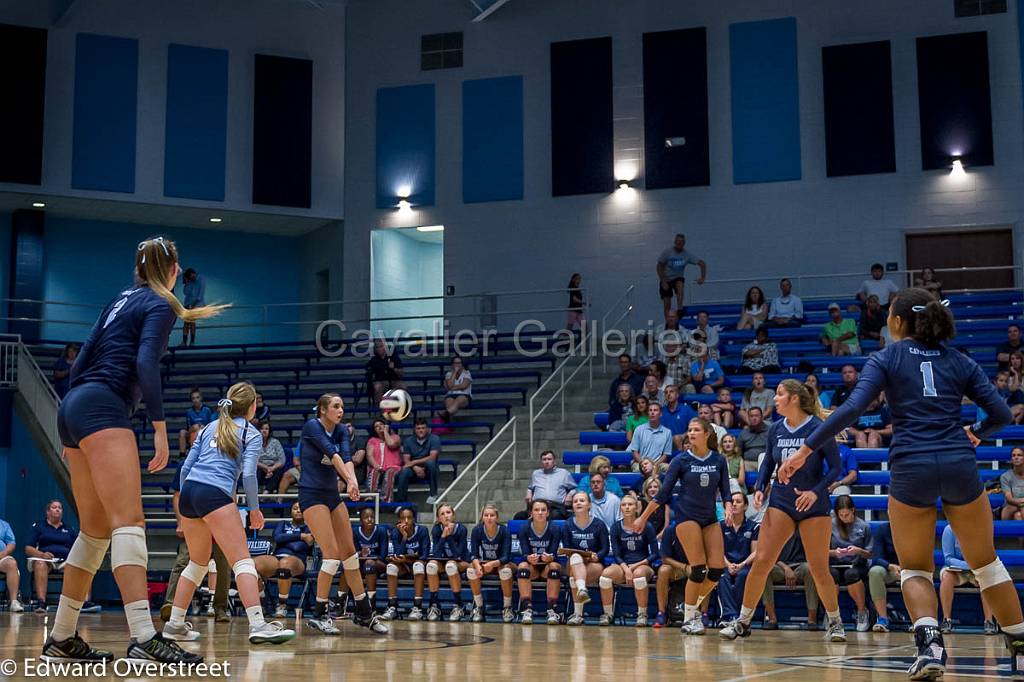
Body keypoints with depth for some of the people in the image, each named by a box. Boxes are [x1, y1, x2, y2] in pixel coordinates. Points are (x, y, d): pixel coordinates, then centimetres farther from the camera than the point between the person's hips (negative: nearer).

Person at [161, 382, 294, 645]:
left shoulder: (209, 428, 24)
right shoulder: (251, 433, 9)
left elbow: (185, 468, 20)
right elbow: (248, 474, -4)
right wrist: (254, 509, 6)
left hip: (188, 492, 7)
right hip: (215, 494, -7)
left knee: (198, 562, 21)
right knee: (242, 561, -11)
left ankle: (175, 624, 22)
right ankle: (258, 625, -25)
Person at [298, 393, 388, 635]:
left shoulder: (341, 431, 6)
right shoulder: (312, 426, -12)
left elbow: (346, 456, -12)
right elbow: (332, 453, -26)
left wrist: (352, 480, -32)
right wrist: (349, 479, -38)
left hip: (332, 495, 7)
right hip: (312, 495, -7)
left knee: (349, 553, 8)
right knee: (332, 554, -14)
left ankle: (364, 613, 17)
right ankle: (318, 615, -3)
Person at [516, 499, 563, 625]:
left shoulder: (554, 530, -8)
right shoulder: (524, 529, -7)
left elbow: (553, 554, -17)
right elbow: (524, 554, -15)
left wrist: (549, 558, -42)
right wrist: (529, 558, -41)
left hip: (548, 566, 0)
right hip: (532, 567, 1)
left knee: (554, 566, -34)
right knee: (522, 566, -32)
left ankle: (552, 610, -34)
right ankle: (527, 610, -35)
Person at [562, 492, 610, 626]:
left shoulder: (599, 524, 1)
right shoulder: (568, 525, 7)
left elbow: (605, 549, 1)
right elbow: (565, 549, 4)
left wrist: (597, 556, -19)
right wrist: (572, 555, -18)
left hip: (595, 564, -1)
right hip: (574, 564, 1)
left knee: (573, 576, -35)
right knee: (575, 556, -37)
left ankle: (578, 613, -35)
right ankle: (582, 590, -59)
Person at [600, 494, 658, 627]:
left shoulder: (646, 526, -2)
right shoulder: (616, 527, 4)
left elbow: (655, 554, -2)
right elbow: (616, 555, 0)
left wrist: (636, 565, -13)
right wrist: (626, 569, -19)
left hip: (643, 565, -2)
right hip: (623, 565, 2)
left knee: (639, 574, -39)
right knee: (606, 574, -30)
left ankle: (642, 614, -23)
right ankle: (607, 614, -15)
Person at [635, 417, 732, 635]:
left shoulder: (719, 460, 4)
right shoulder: (681, 461, -3)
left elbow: (725, 490, 7)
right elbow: (663, 493, 0)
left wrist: (728, 507, -14)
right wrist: (643, 517, -1)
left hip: (710, 518, 4)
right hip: (686, 516, -4)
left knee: (717, 568, -6)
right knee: (698, 569, -13)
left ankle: (694, 606, 18)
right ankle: (689, 618, 1)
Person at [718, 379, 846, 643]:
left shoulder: (818, 428, -13)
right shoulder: (775, 429, 2)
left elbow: (835, 467, -8)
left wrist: (816, 492, -20)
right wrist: (760, 488, -3)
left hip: (813, 505, -4)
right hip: (781, 502, 4)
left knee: (819, 569, 0)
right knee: (761, 561, -5)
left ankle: (835, 623, 20)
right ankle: (743, 621, 3)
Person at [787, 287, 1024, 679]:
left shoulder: (886, 358, 5)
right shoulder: (959, 361, 13)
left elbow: (852, 409, -8)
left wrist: (806, 449, -6)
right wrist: (977, 433, 32)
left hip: (910, 468, -2)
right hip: (959, 466, 2)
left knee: (915, 569, 11)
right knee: (985, 562, 18)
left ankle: (930, 642, -13)